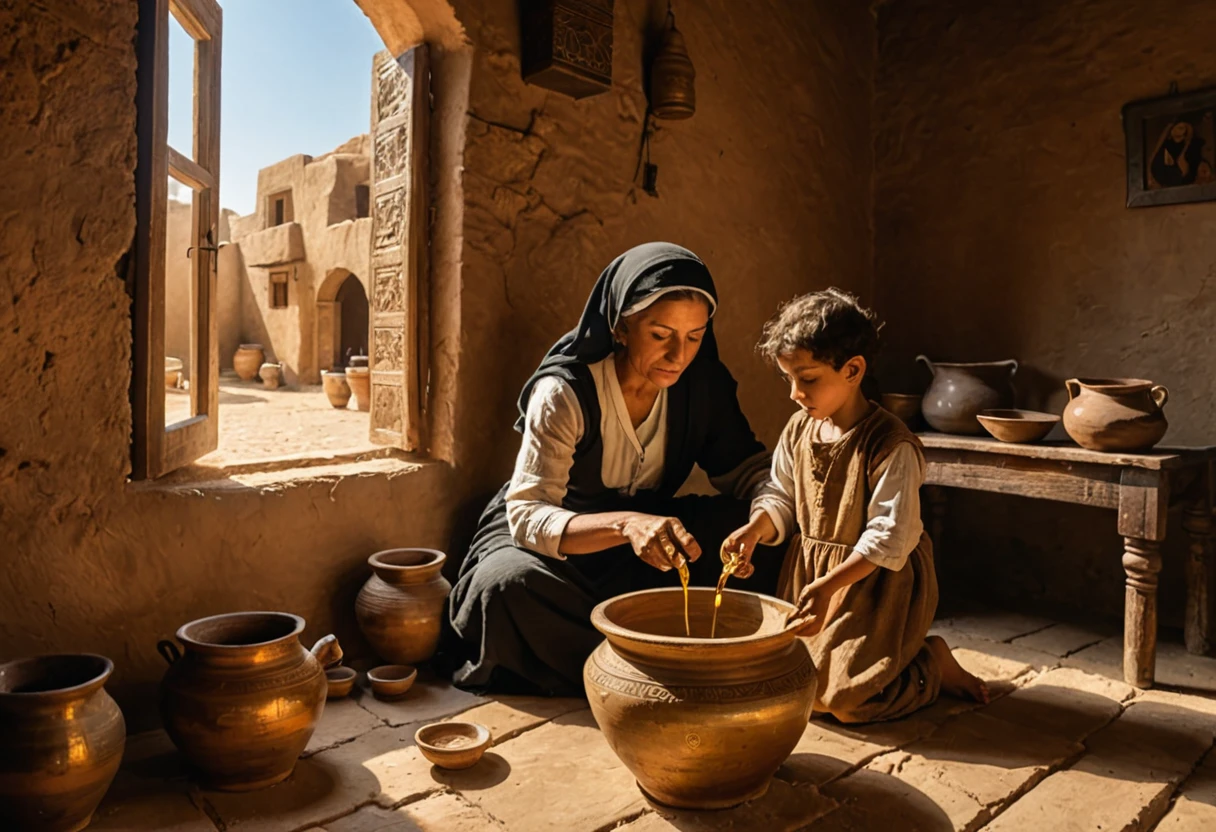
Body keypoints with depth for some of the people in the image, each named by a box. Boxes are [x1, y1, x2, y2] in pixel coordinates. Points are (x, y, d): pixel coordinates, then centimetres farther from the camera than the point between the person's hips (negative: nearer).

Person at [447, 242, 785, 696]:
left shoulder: (701, 381, -10)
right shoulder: (563, 393, -25)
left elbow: (745, 467, -3)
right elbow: (528, 515, -30)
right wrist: (624, 524, -49)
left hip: (647, 528, 4)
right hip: (545, 540, -4)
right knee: (512, 584, -38)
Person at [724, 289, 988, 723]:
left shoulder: (890, 445, -21)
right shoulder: (798, 430, 0)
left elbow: (890, 538, -22)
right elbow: (781, 498, 8)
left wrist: (828, 585, -28)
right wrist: (753, 530, -13)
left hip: (878, 581, -7)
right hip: (812, 570, 7)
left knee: (842, 699, -11)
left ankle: (934, 664, 15)